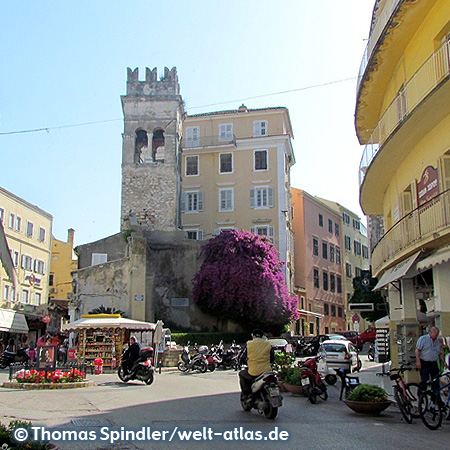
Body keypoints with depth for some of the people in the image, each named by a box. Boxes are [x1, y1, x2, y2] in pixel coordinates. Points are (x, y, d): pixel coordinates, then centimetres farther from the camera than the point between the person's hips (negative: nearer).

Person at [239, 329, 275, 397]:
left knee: (241, 374, 25)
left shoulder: (249, 344, 0)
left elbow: (242, 359, 3)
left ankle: (246, 394, 15)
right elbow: (272, 358, 13)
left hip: (253, 373, -2)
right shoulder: (268, 344, 7)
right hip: (267, 371, 3)